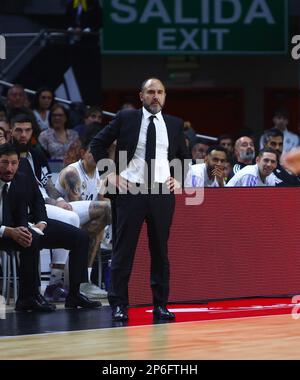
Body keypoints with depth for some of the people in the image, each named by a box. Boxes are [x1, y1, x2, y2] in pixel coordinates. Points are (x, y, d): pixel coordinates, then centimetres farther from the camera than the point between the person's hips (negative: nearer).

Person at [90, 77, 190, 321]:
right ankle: (119, 305, 1)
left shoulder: (174, 124, 10)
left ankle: (160, 305, 11)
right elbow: (98, 144, 6)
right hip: (130, 191, -2)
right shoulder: (126, 118, 2)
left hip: (163, 192, 2)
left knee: (160, 251, 6)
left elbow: (185, 157, 23)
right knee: (123, 250, -2)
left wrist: (178, 179, 7)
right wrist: (110, 174, -2)